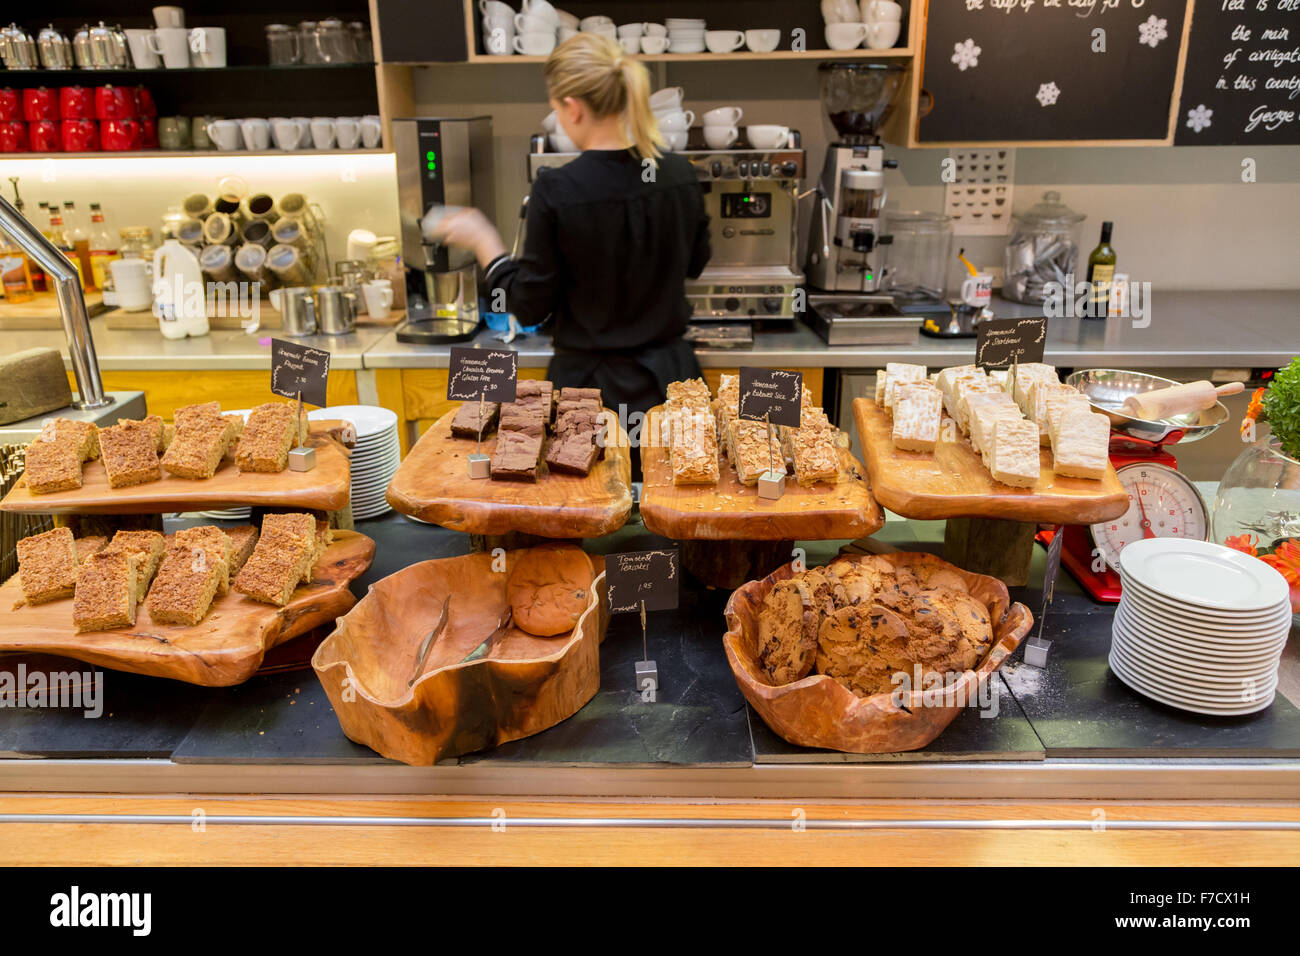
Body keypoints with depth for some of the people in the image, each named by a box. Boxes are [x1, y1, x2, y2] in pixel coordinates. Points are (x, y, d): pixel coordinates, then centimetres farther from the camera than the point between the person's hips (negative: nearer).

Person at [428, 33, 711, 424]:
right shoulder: (681, 176, -5)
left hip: (590, 383, -4)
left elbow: (530, 307, -11)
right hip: (669, 374, 4)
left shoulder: (556, 191, -18)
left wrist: (483, 242, 2)